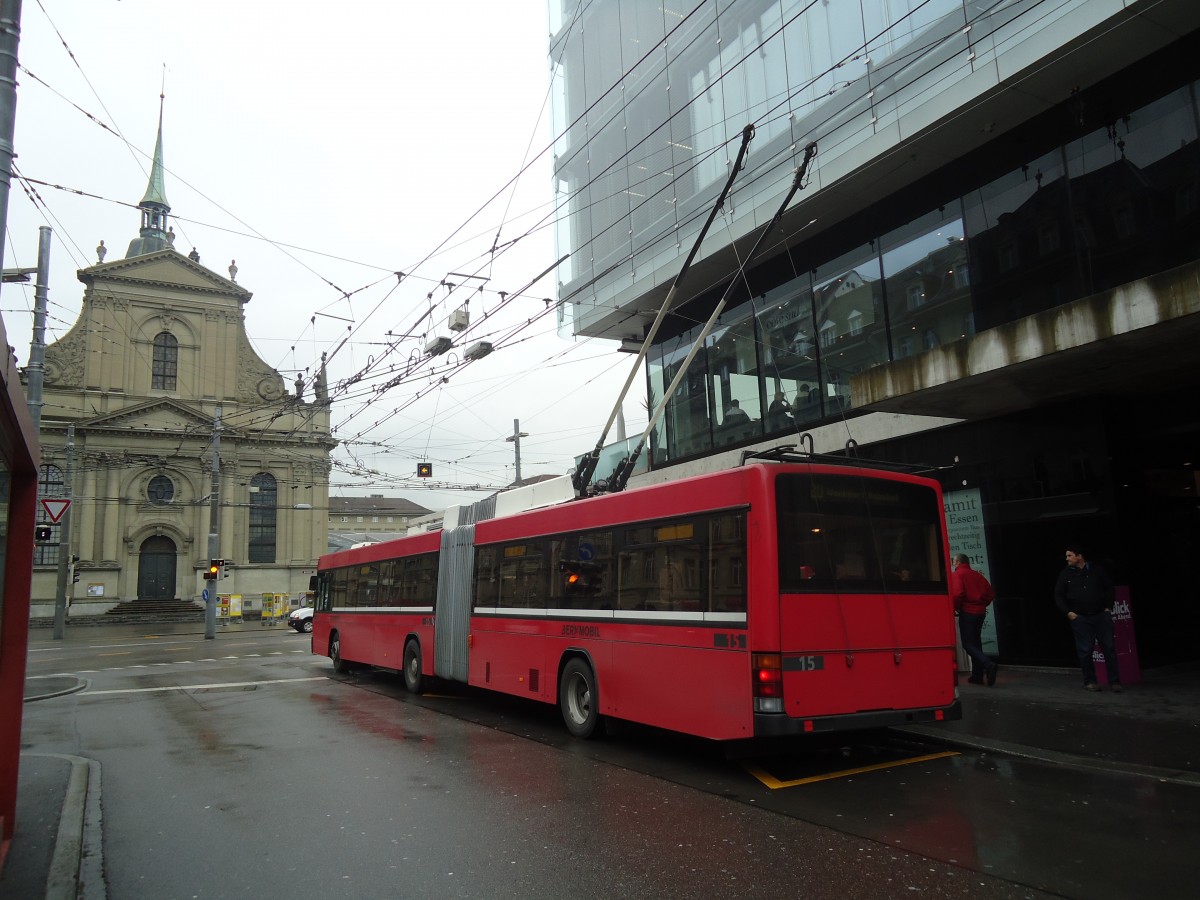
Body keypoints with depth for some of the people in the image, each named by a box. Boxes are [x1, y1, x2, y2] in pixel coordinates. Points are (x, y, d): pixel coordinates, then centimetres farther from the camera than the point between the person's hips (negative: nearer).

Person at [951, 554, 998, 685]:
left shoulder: (956, 575, -7)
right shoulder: (977, 575, 14)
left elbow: (957, 594, -20)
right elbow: (991, 593, 11)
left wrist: (955, 608, -6)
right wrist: (982, 604, 16)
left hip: (967, 612, -7)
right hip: (981, 612, 7)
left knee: (967, 644, -3)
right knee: (976, 642, 14)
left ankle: (989, 665, -24)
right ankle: (977, 675, 16)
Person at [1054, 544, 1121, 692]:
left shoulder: (1096, 571, 3)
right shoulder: (1065, 574, 3)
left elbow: (1109, 587, 13)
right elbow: (1058, 595, 6)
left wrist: (1108, 607, 5)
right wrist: (1068, 612, -2)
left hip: (1101, 615, 1)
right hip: (1080, 618, 0)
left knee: (1109, 647, 0)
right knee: (1085, 650, -1)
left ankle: (1114, 681, 7)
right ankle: (1089, 681, 10)